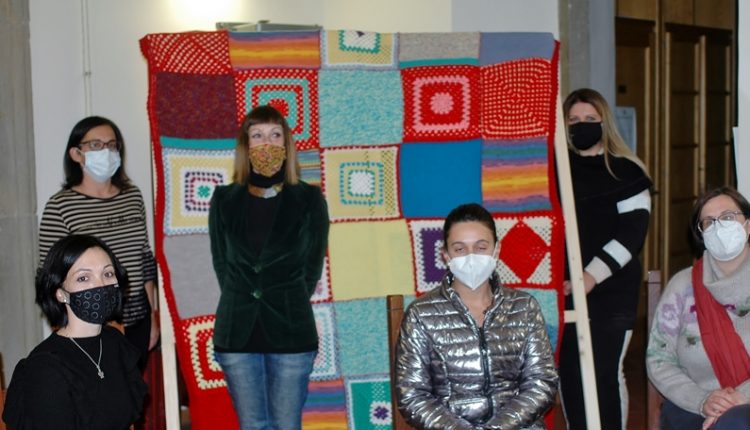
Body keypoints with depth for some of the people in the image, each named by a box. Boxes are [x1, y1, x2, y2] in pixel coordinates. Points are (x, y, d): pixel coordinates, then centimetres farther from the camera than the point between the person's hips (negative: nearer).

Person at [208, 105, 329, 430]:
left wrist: (288, 308, 3)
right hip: (237, 334, 2)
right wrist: (244, 306, 3)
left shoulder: (309, 200, 1)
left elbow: (313, 265, 4)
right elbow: (222, 263, 8)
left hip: (292, 334, -1)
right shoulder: (224, 200, 5)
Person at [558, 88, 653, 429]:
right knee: (568, 372, 6)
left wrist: (593, 275, -17)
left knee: (606, 372, -4)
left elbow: (632, 234, -8)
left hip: (612, 291, -3)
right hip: (564, 289, 4)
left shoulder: (625, 171, -1)